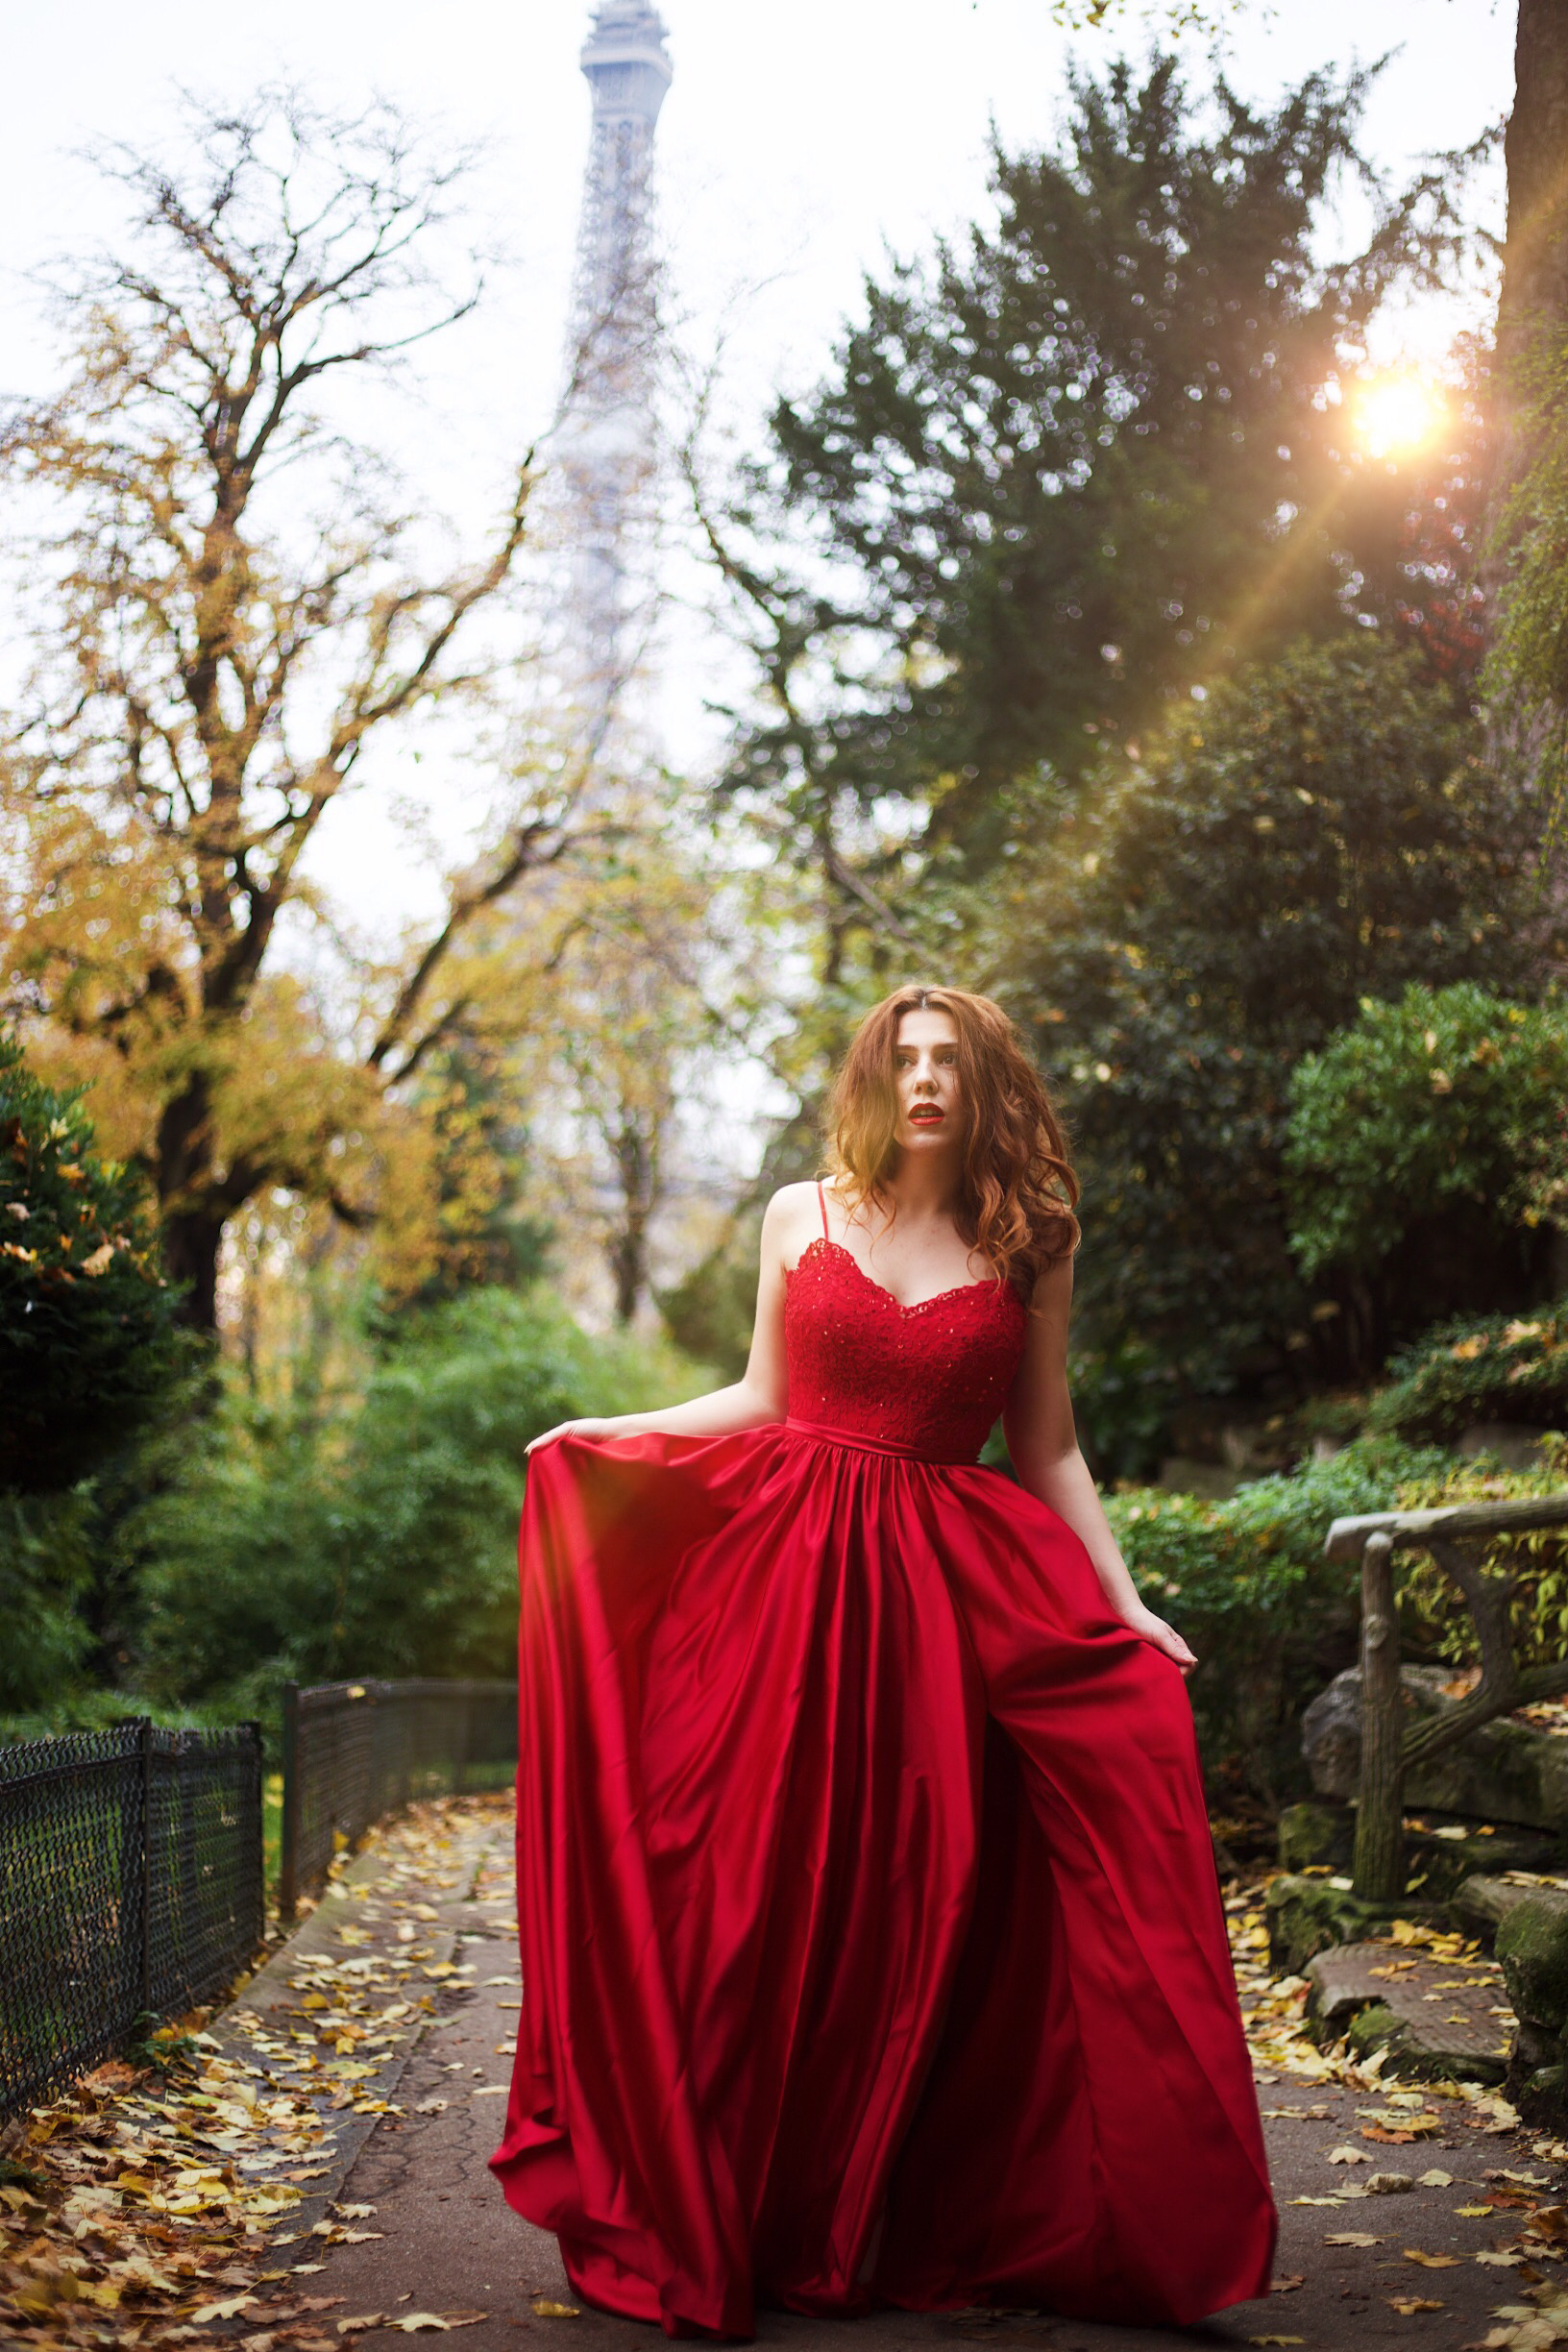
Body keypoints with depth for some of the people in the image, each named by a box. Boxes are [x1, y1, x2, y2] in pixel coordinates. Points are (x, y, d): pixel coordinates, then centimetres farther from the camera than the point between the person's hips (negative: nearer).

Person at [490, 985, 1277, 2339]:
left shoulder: (1028, 1248, 6)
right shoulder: (802, 1217, 8)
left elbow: (1050, 1452, 8)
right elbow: (763, 1399, 13)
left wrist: (1128, 1606, 2)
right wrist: (603, 1436, 6)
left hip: (943, 1592, 0)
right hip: (784, 1566, 0)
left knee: (921, 1912, 0)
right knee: (762, 1901, 0)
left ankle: (919, 2228, 13)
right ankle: (735, 2224, 12)